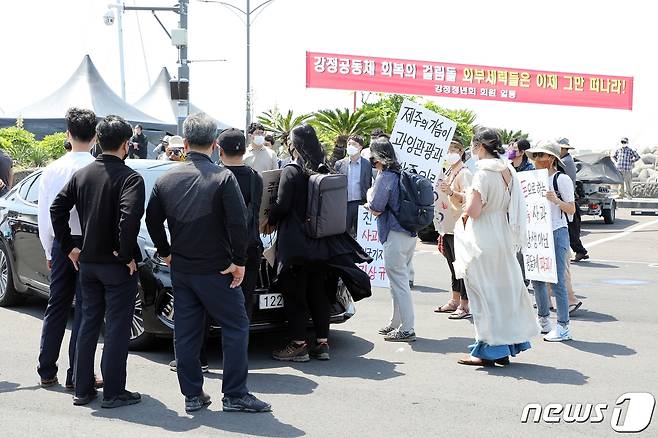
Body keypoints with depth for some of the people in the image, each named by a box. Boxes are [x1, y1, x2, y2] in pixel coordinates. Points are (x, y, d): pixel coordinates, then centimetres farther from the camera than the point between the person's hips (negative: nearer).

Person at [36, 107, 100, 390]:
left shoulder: (52, 169, 3)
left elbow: (43, 215, 9)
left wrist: (49, 252, 18)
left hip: (60, 245, 5)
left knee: (56, 306, 16)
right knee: (85, 310, 2)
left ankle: (47, 371, 23)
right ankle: (77, 375, 5)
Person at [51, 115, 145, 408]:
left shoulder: (82, 174, 6)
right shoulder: (129, 177, -14)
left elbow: (57, 208, 6)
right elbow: (130, 217, -27)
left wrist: (69, 246, 10)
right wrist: (126, 254, -17)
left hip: (87, 262, 6)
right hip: (117, 264, -6)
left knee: (88, 324, 15)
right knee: (117, 328, 2)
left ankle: (82, 389, 21)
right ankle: (113, 392, 7)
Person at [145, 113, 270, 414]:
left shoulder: (166, 180, 3)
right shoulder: (223, 177, -12)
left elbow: (152, 220, 10)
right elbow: (238, 222, -18)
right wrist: (239, 261, -9)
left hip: (180, 269, 5)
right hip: (215, 269, -5)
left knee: (186, 332, 11)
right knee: (236, 327, 4)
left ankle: (192, 395, 17)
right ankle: (235, 395, 5)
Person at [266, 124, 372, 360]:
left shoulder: (291, 171, -12)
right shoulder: (323, 170, 6)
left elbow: (282, 205, -17)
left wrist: (270, 221, 4)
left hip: (296, 242, -6)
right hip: (321, 243, 6)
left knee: (294, 294, 2)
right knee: (318, 293, 12)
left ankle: (298, 345, 4)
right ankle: (322, 343, 15)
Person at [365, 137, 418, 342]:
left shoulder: (385, 177, -14)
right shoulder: (401, 174, 12)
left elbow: (376, 210, -14)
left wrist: (369, 201, 6)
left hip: (395, 236, -9)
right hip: (409, 233, 9)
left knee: (399, 282, -4)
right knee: (401, 280, 17)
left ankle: (407, 329, -1)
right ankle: (396, 323, 27)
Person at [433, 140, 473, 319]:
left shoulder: (464, 173, -10)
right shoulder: (447, 173, 17)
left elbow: (469, 197, -23)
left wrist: (452, 192, -37)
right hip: (447, 226, 9)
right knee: (453, 265, 15)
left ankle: (465, 305, -3)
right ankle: (455, 300, 23)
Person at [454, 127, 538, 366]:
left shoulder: (484, 173, -16)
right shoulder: (508, 171, 9)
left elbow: (473, 210, -20)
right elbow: (512, 207, 14)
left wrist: (469, 195, -2)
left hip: (483, 242, -8)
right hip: (504, 238, 8)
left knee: (485, 293, -1)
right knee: (504, 291, 14)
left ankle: (488, 350, 5)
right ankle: (507, 346, 21)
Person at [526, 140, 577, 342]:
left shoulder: (562, 179, -7)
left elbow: (571, 209, -9)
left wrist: (556, 200, -25)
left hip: (557, 233, -7)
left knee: (557, 281, -8)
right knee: (537, 278, 11)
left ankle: (563, 326, -2)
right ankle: (543, 320, 24)